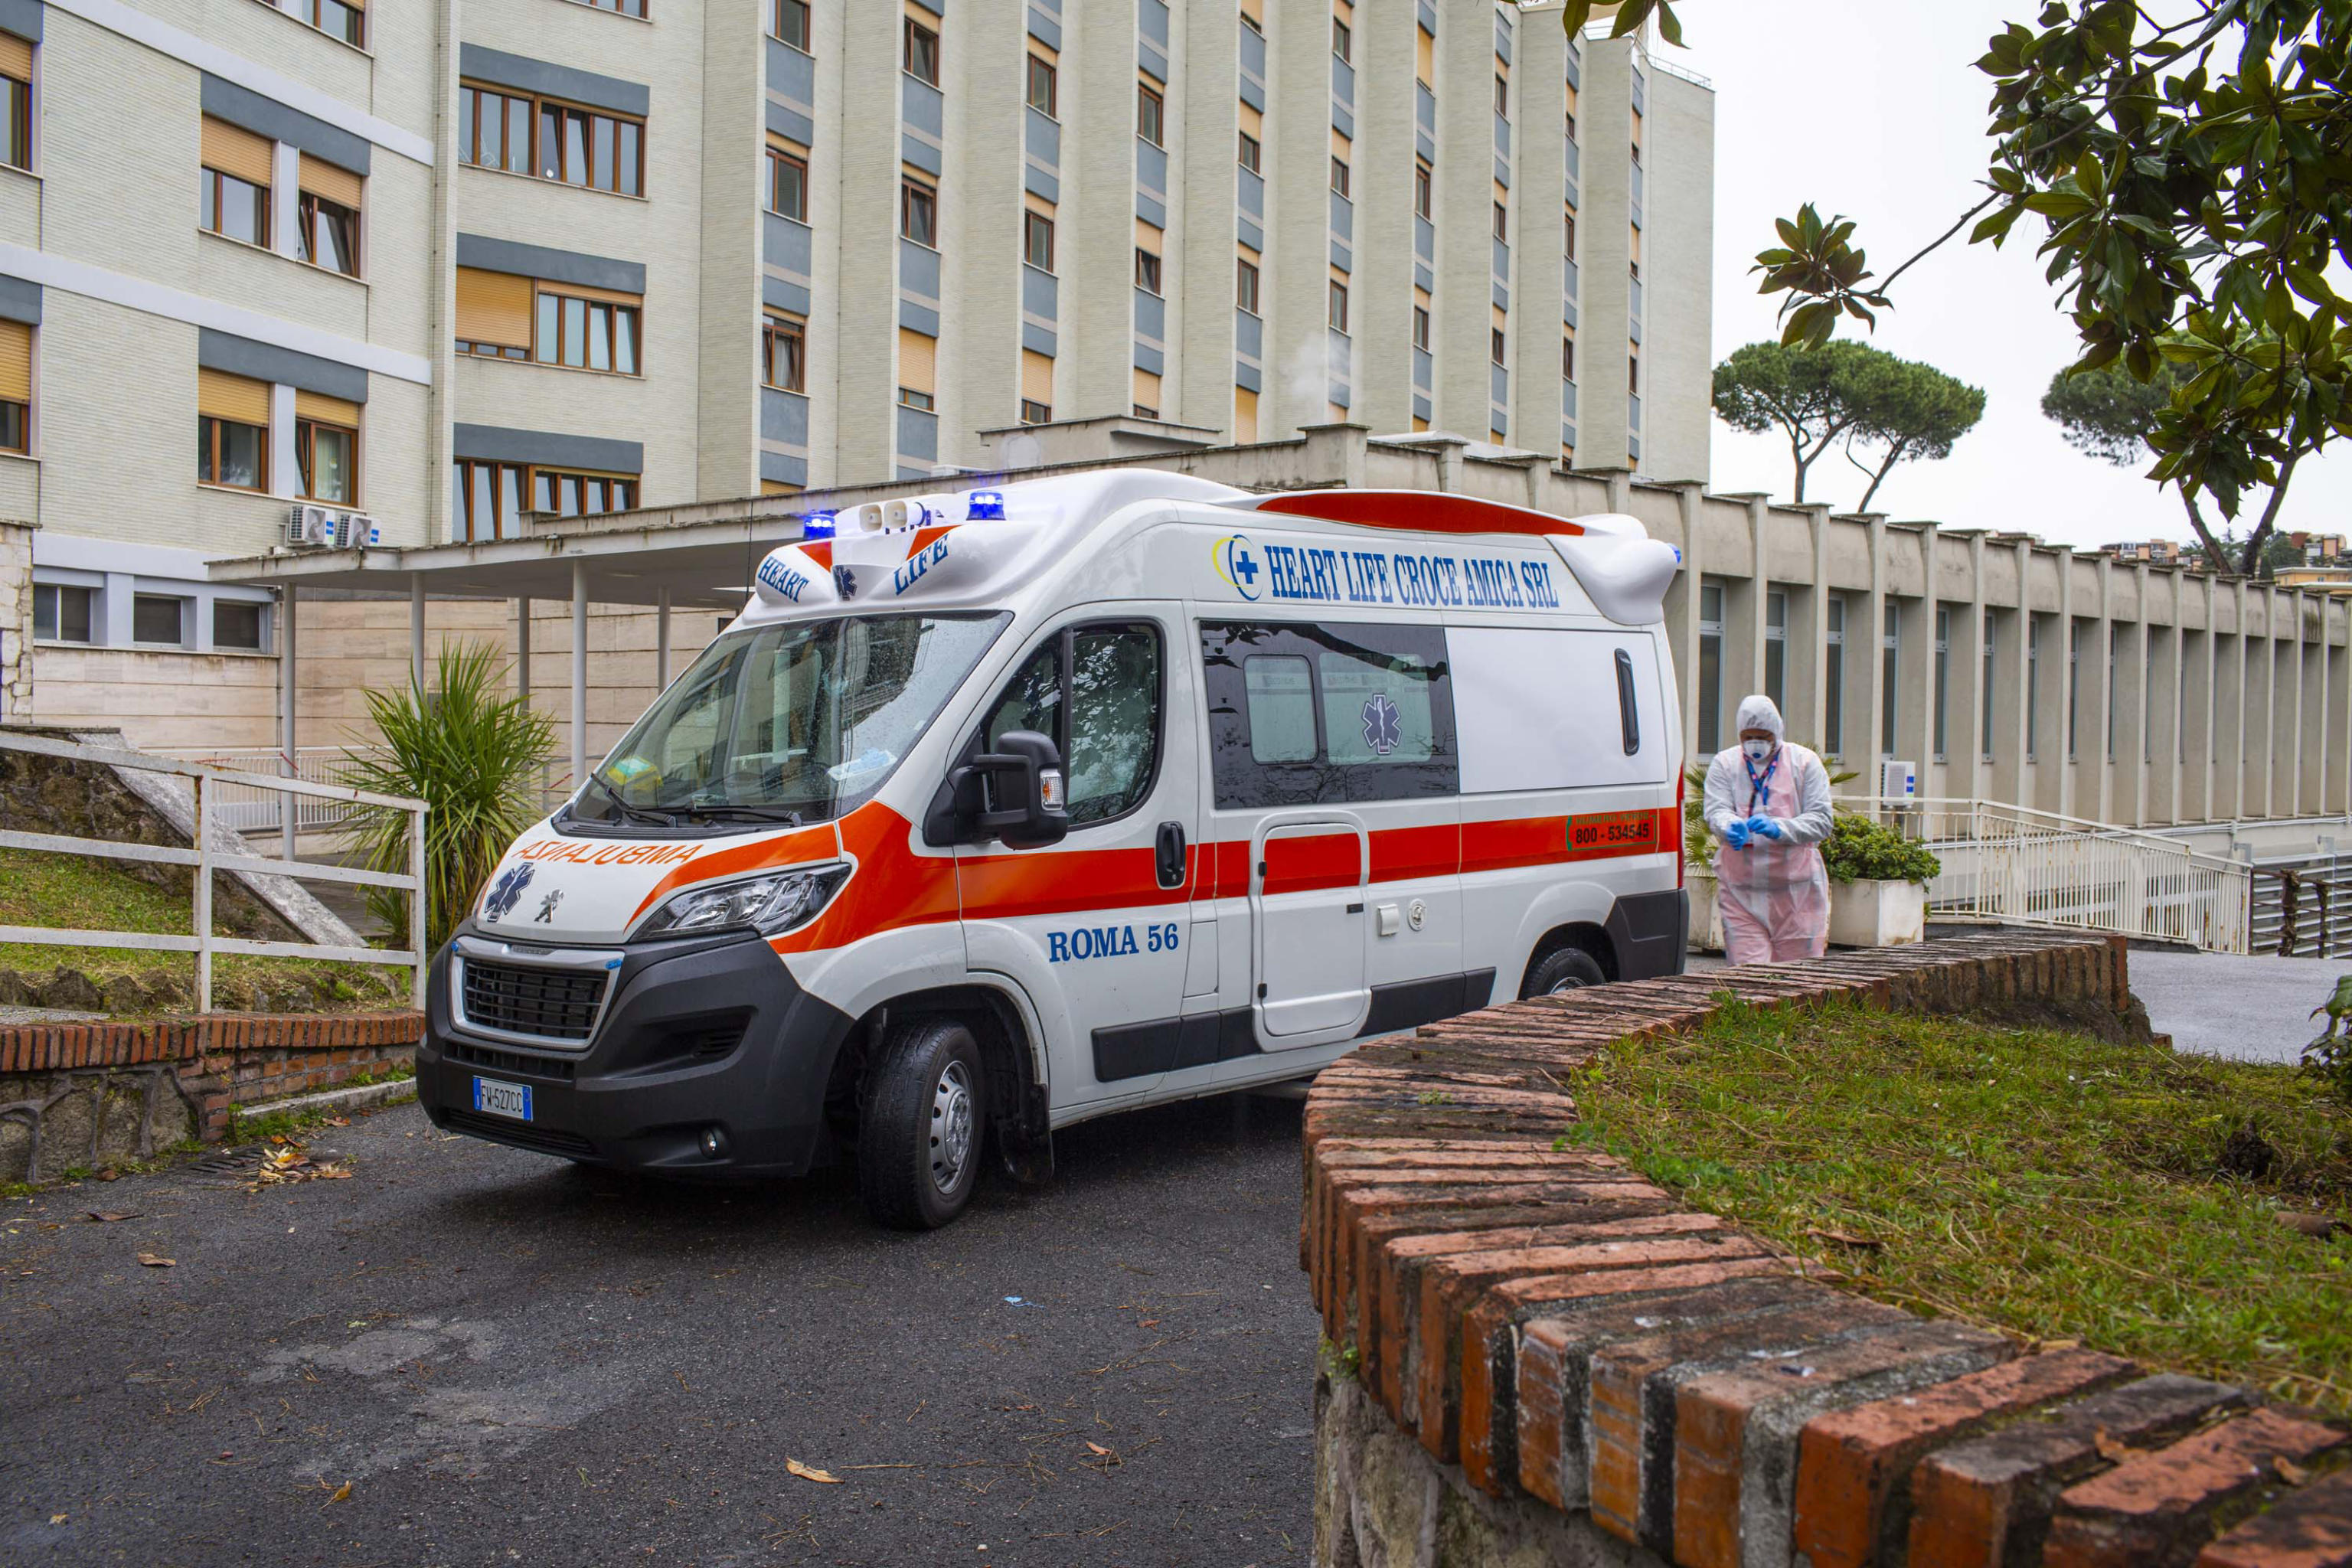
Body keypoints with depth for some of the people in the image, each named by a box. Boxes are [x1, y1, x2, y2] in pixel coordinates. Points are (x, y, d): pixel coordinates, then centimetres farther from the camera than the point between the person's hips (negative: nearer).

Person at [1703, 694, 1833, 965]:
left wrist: (1778, 828, -21)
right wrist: (1732, 827, -28)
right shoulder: (1724, 764, 9)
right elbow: (1716, 812, -4)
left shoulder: (1805, 763, 6)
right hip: (1740, 889, 1)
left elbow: (1820, 820, -3)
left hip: (1796, 886, 0)